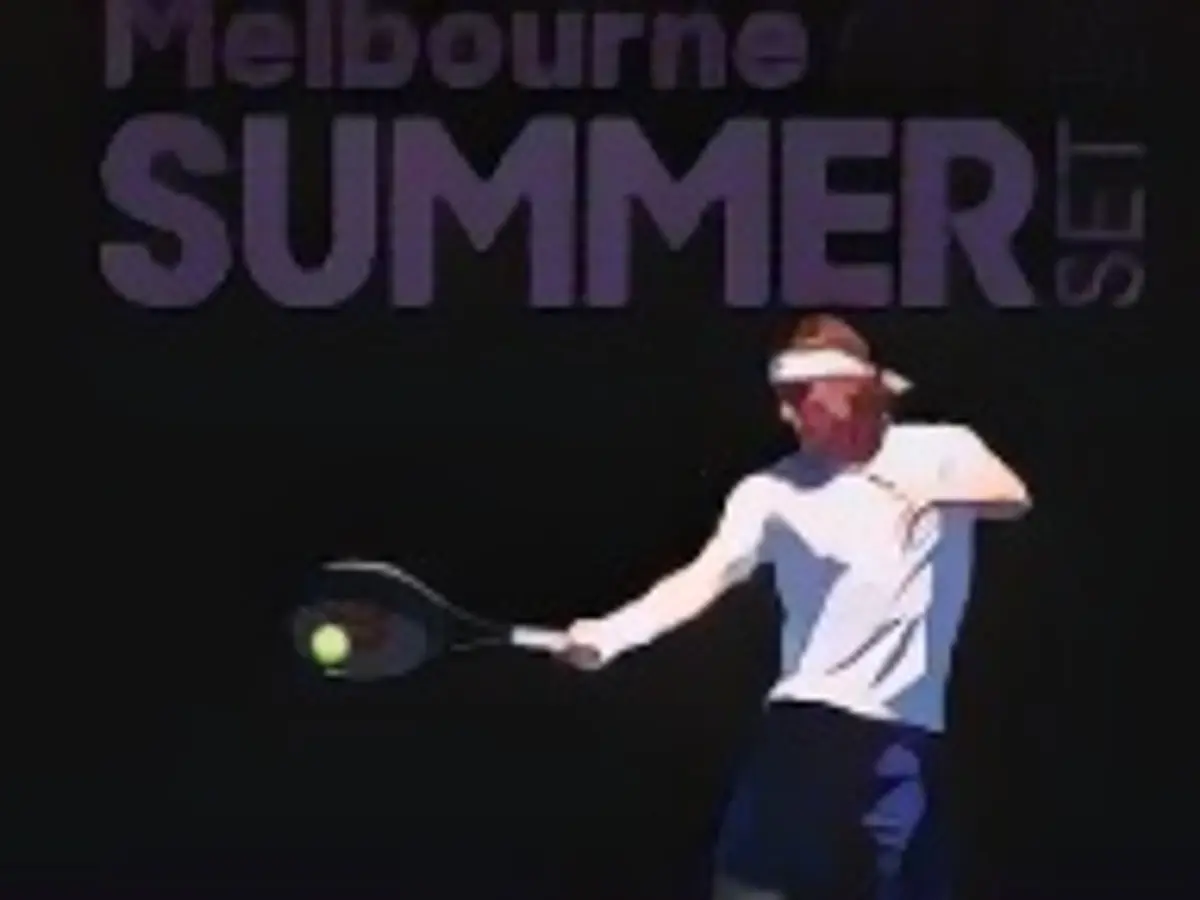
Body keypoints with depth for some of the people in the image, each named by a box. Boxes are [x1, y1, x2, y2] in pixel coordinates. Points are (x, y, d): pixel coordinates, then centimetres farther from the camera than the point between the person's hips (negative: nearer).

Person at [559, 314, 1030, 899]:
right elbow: (706, 576, -12)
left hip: (907, 736, 0)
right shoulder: (772, 491, 0)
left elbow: (1013, 497, -16)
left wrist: (937, 491, -36)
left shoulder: (941, 453, 1)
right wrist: (615, 631, -29)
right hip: (804, 725, 0)